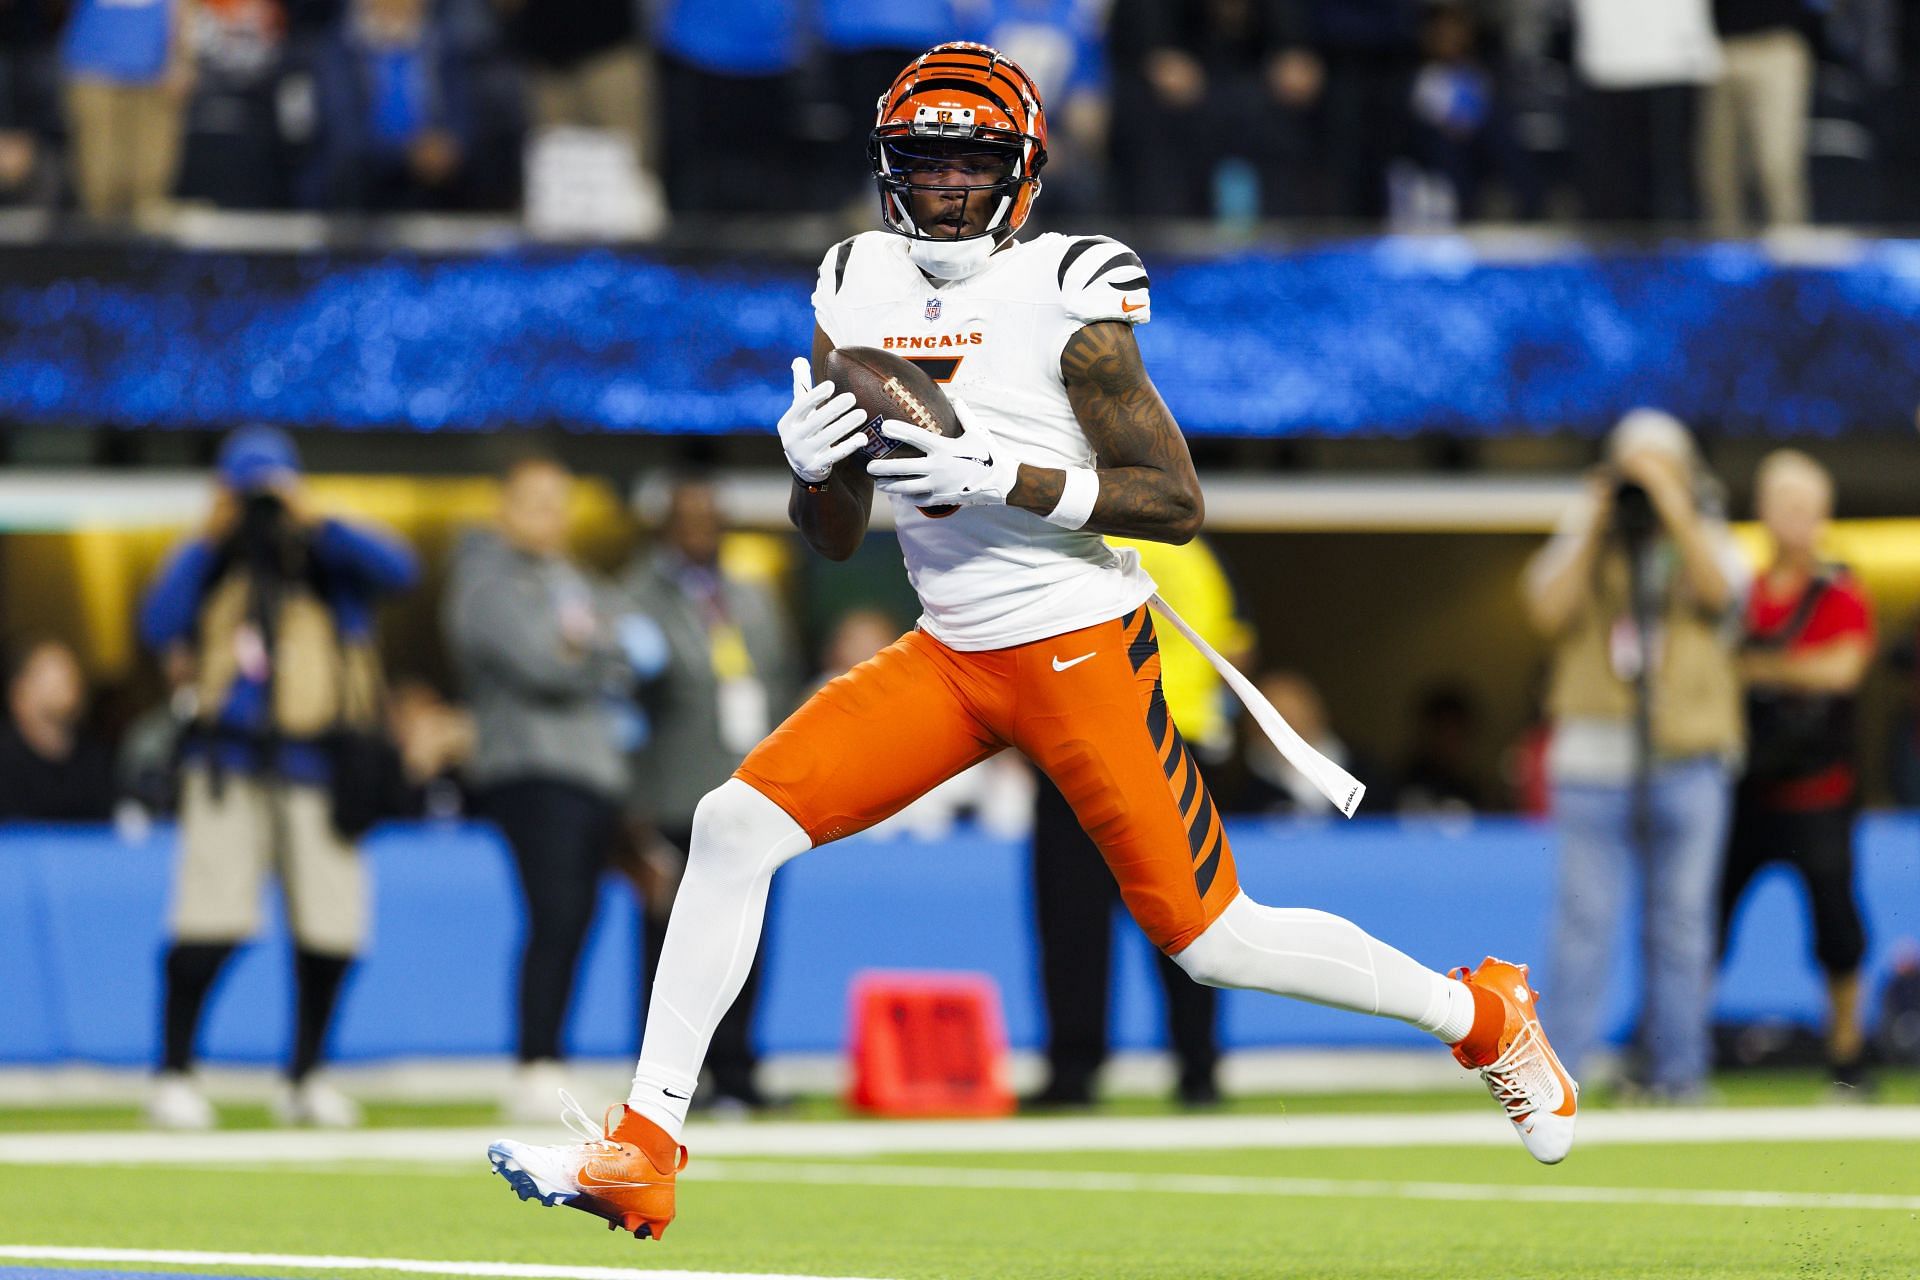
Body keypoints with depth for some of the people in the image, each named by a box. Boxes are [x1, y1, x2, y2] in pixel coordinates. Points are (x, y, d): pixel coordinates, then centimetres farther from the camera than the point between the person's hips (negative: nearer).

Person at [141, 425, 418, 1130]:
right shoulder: (210, 564, 11)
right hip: (229, 767, -1)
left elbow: (398, 568, -9)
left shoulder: (333, 562, 10)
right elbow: (158, 628, -5)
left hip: (317, 771, 1)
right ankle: (173, 1077, -5)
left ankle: (304, 1078, 17)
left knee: (330, 929, -1)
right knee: (209, 925, -12)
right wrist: (205, 543, -5)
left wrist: (316, 523, -13)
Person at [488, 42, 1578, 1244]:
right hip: (948, 655, 5)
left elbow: (1177, 504, -15)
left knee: (1212, 939, -3)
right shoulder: (859, 290, 5)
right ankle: (642, 1154, -6)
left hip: (1083, 652, -5)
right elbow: (836, 538, 11)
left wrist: (1008, 480, -26)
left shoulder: (1064, 293, -12)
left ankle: (1480, 1012, 21)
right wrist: (811, 463, -12)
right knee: (735, 825, -10)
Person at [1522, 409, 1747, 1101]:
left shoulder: (1706, 542, 9)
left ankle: (1678, 1070, 10)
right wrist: (1592, 530, -7)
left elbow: (1719, 590, -14)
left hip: (1687, 764, 1)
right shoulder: (1585, 544, 10)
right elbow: (1548, 614, -6)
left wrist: (1672, 505, -14)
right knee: (1585, 922, -4)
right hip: (1595, 761, 0)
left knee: (1681, 926, 4)